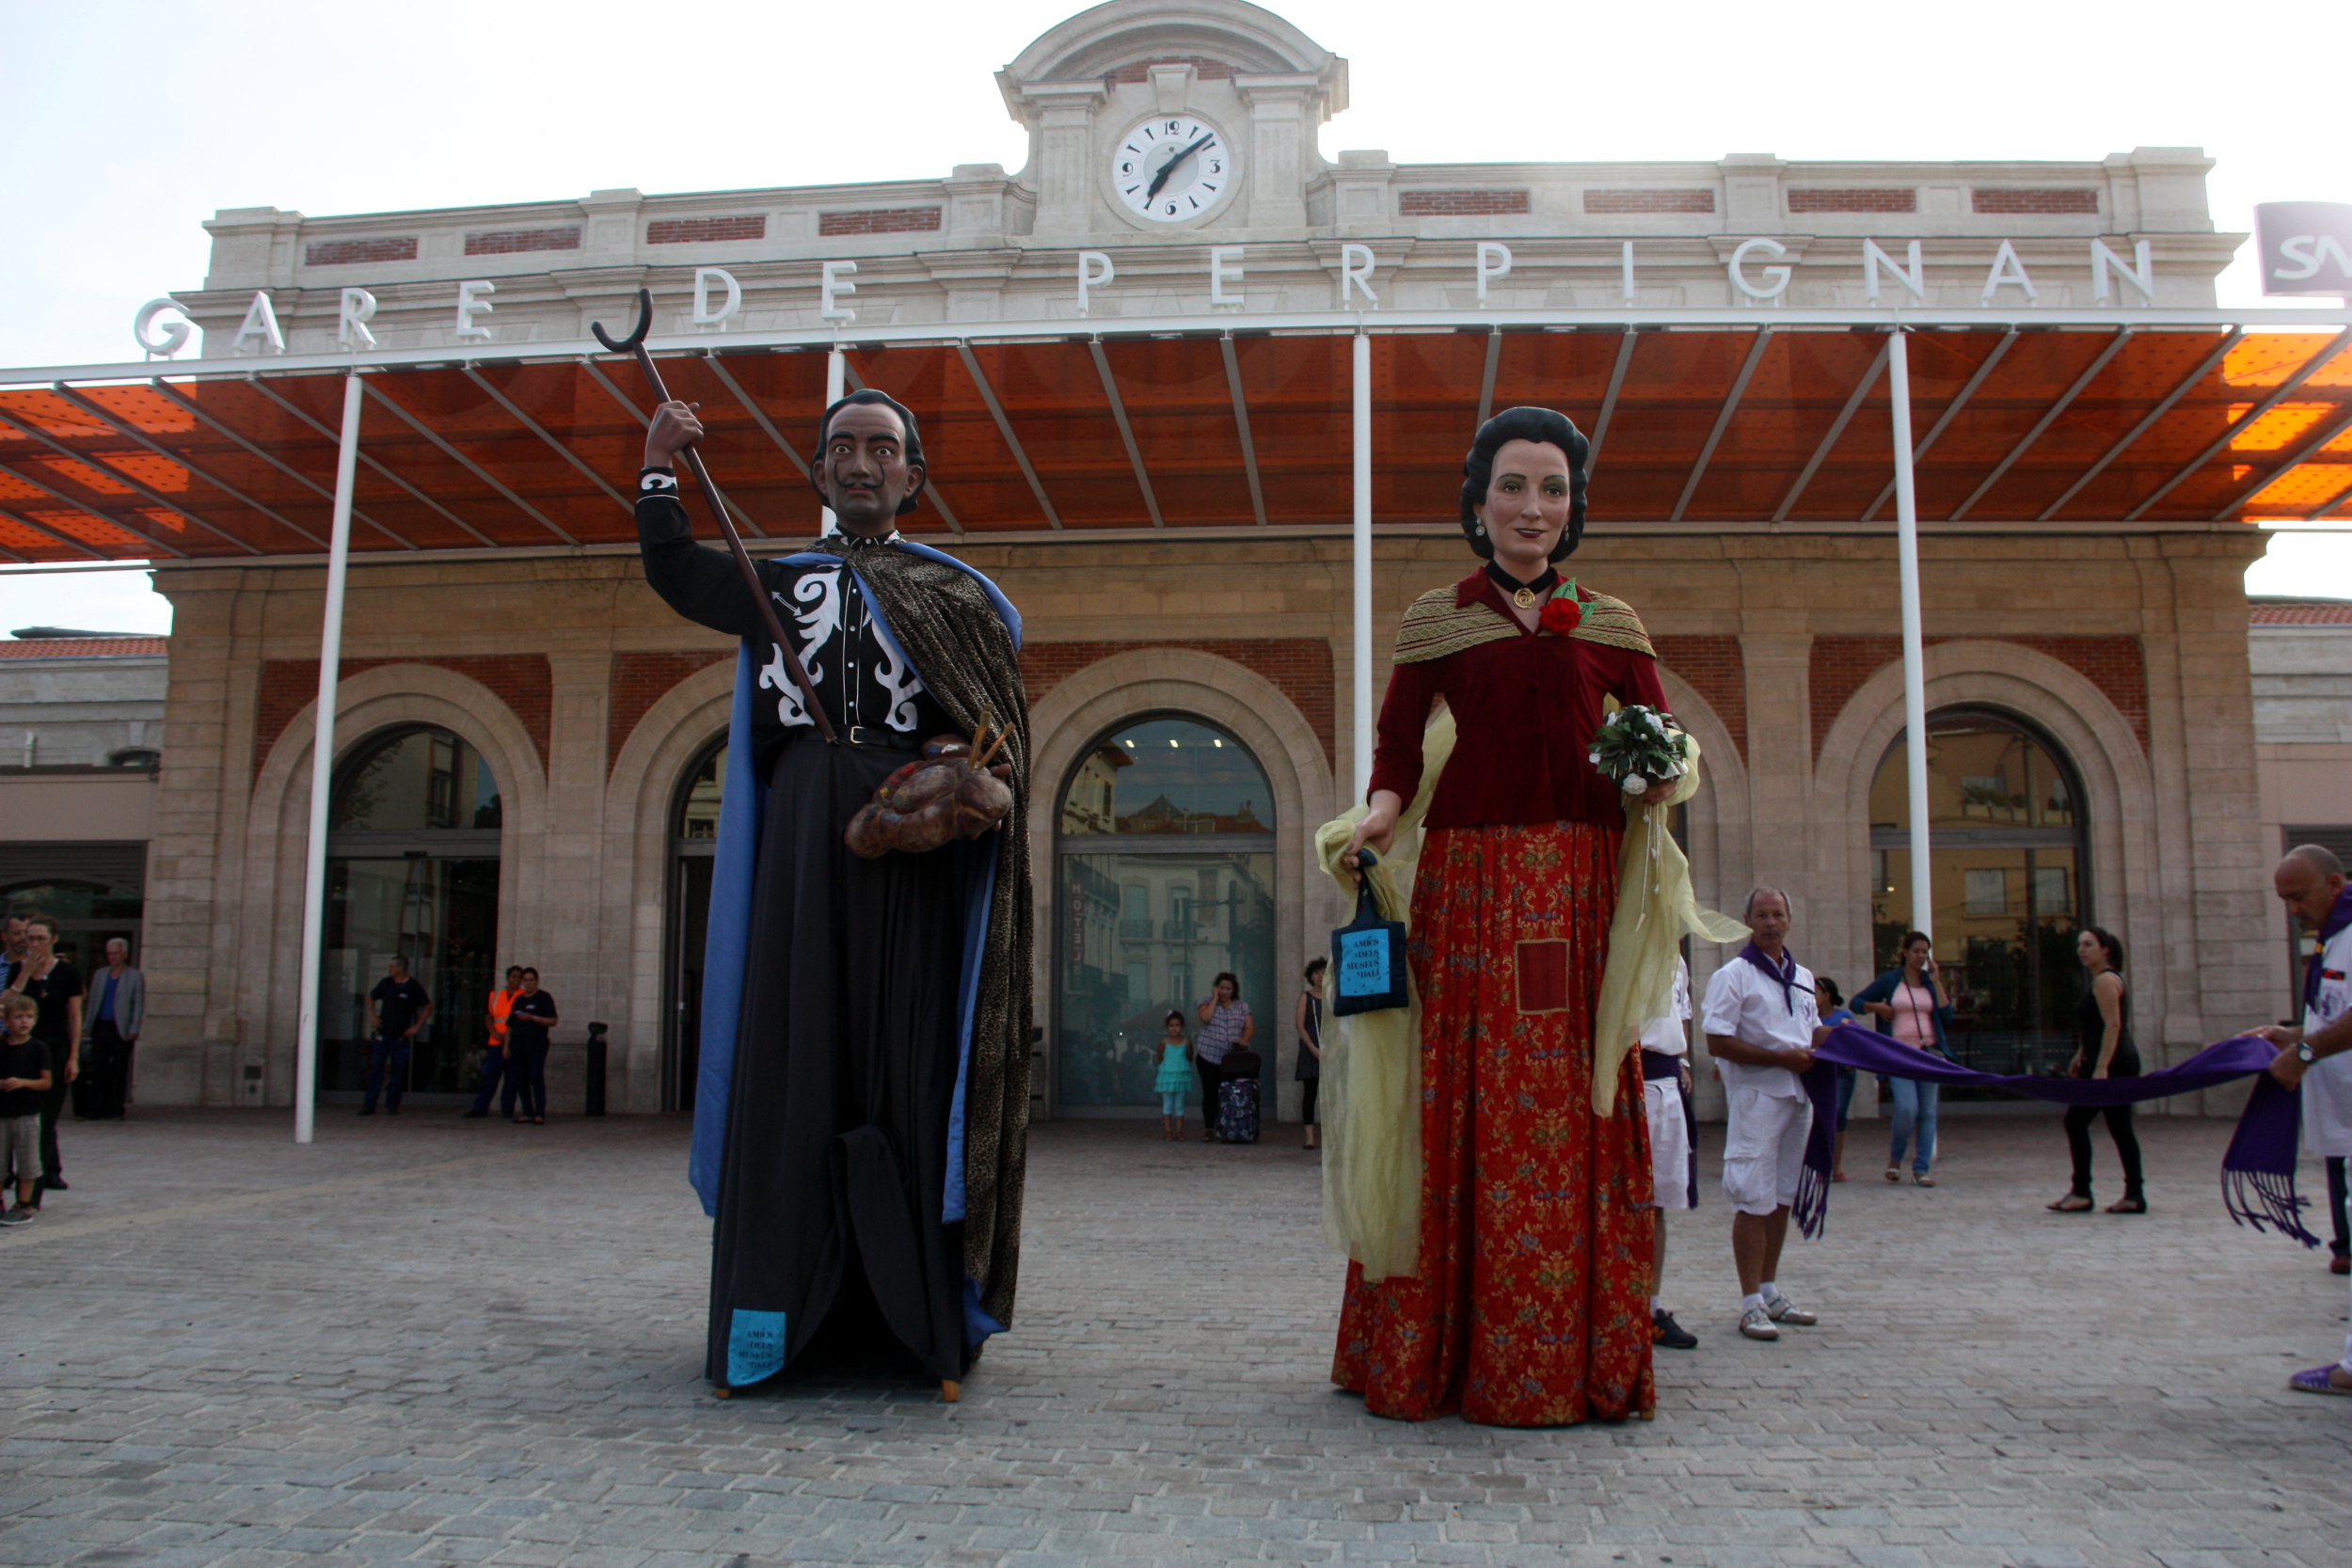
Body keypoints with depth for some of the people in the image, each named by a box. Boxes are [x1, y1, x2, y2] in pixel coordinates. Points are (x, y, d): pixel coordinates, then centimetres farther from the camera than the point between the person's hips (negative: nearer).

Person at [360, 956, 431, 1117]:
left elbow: (428, 1007, 2)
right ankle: (369, 1105, 0)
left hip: (401, 1037, -2)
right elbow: (371, 997, 23)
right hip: (381, 1035, 2)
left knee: (398, 1071, 2)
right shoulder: (385, 983, 7)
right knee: (376, 1069, -1)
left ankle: (392, 1104, 11)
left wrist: (416, 1027, -3)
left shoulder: (414, 988, -3)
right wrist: (372, 1015, 10)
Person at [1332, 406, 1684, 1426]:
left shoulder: (1612, 625, 15)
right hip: (1468, 882, -1)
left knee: (1577, 1113, 0)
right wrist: (1378, 813, -15)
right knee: (1466, 1107, -2)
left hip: (1581, 890, 2)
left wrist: (1658, 775, -8)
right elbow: (1397, 750, 5)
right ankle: (1439, 1357, 7)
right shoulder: (1433, 622, 10)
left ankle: (1581, 1362, 9)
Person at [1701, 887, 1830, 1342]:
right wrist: (1780, 1058, -16)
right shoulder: (1734, 975, -7)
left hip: (1797, 1097, 7)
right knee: (1754, 1200, -6)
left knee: (1782, 1197, 13)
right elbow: (1718, 1042, -14)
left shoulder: (1802, 976, 15)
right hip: (1755, 1096, -7)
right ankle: (1751, 1304, -2)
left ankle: (1770, 1291, 23)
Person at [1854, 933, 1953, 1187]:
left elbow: (1947, 1017, 0)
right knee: (1907, 1108, -16)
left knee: (1928, 1112, -1)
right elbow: (1856, 1001, 11)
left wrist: (1936, 983, -3)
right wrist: (1877, 1007, -7)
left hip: (1929, 1053, 3)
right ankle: (1895, 1156, 9)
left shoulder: (1931, 982, 11)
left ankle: (1921, 1169, 4)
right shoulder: (1889, 980, 5)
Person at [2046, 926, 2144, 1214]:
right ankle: (2134, 1195, 10)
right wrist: (2080, 1056, 24)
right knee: (2119, 1126, 9)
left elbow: (2113, 1025, -21)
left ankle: (2081, 1192, -5)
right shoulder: (2099, 980, 19)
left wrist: (2101, 1067, -26)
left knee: (2076, 1121, -7)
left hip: (2111, 1062, -10)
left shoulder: (2104, 980, -13)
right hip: (2122, 1061, 10)